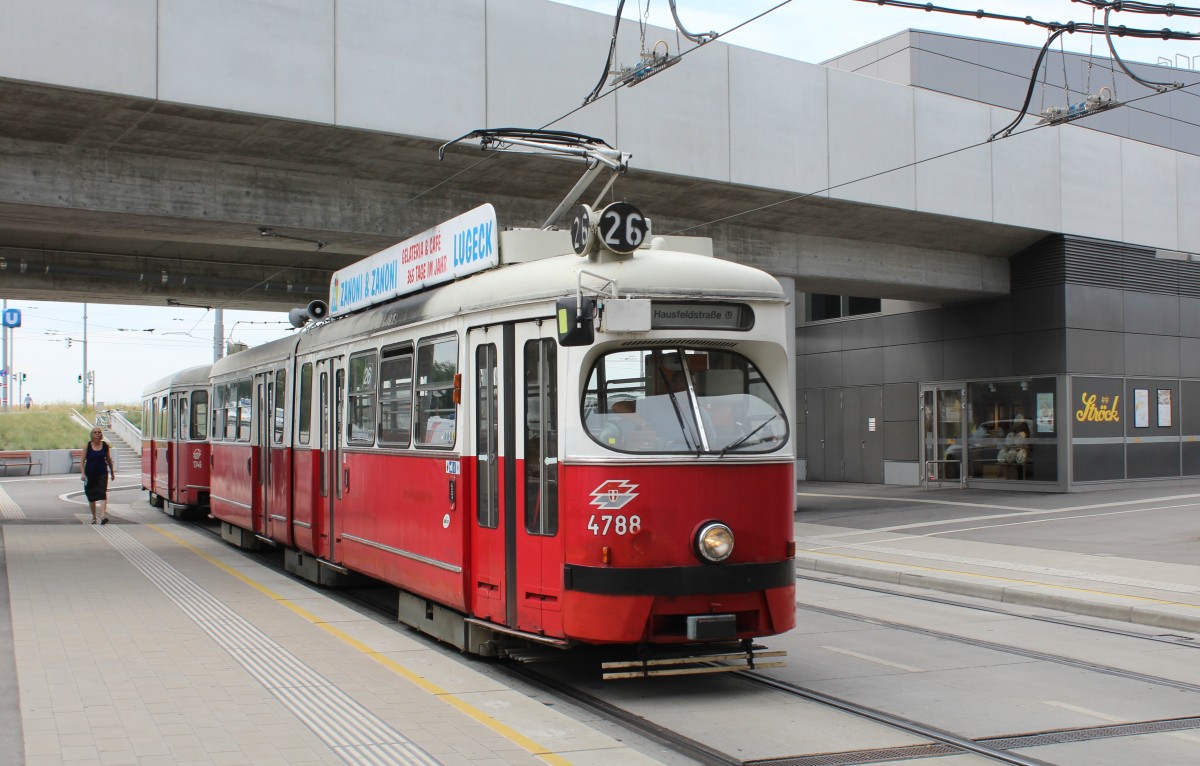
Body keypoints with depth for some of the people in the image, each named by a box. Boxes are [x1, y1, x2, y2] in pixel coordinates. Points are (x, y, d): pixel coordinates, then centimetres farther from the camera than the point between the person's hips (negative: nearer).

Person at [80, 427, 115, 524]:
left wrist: (112, 472, 19)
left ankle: (103, 516, -25)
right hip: (90, 474, 0)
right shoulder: (87, 446, -2)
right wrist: (82, 473, -13)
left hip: (102, 473, 0)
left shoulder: (105, 445, 3)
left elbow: (108, 459, 14)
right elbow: (82, 461, -2)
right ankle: (94, 516, 27)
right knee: (91, 496, 11)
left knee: (102, 494, -15)